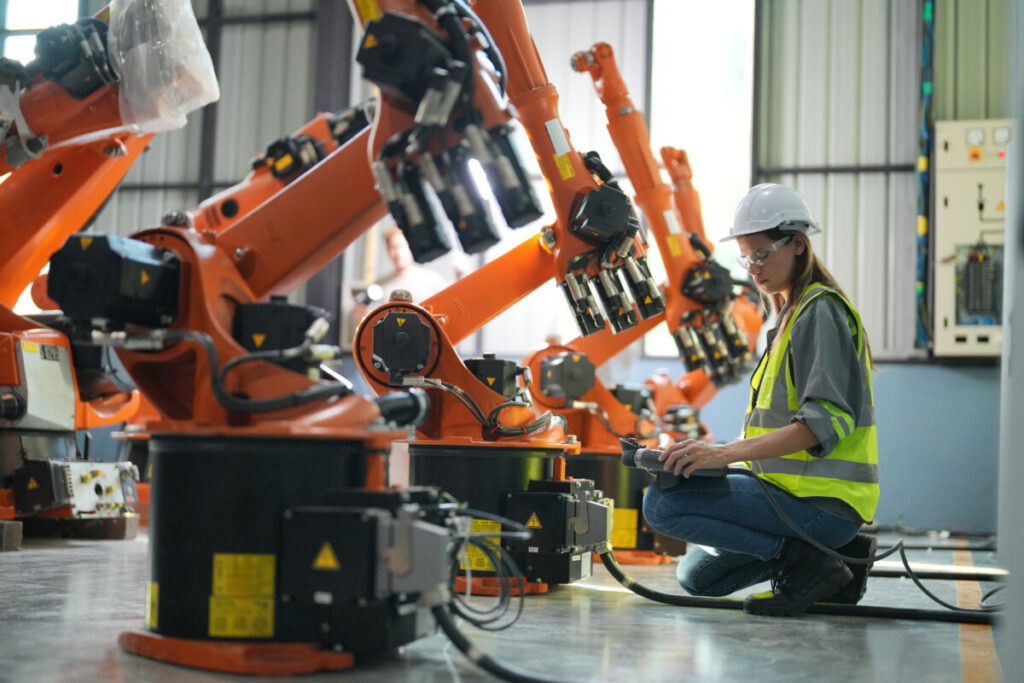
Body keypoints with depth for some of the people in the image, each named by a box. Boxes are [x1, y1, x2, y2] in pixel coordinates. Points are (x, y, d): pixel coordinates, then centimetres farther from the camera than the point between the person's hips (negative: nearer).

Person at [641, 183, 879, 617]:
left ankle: (804, 561, -12)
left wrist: (726, 453, -28)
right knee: (697, 576, 20)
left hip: (822, 501, -10)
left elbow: (827, 421, -23)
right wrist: (710, 455, 7)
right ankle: (831, 552, 11)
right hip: (802, 490, 10)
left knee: (664, 503, -18)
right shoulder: (793, 313, 18)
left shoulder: (820, 312, -12)